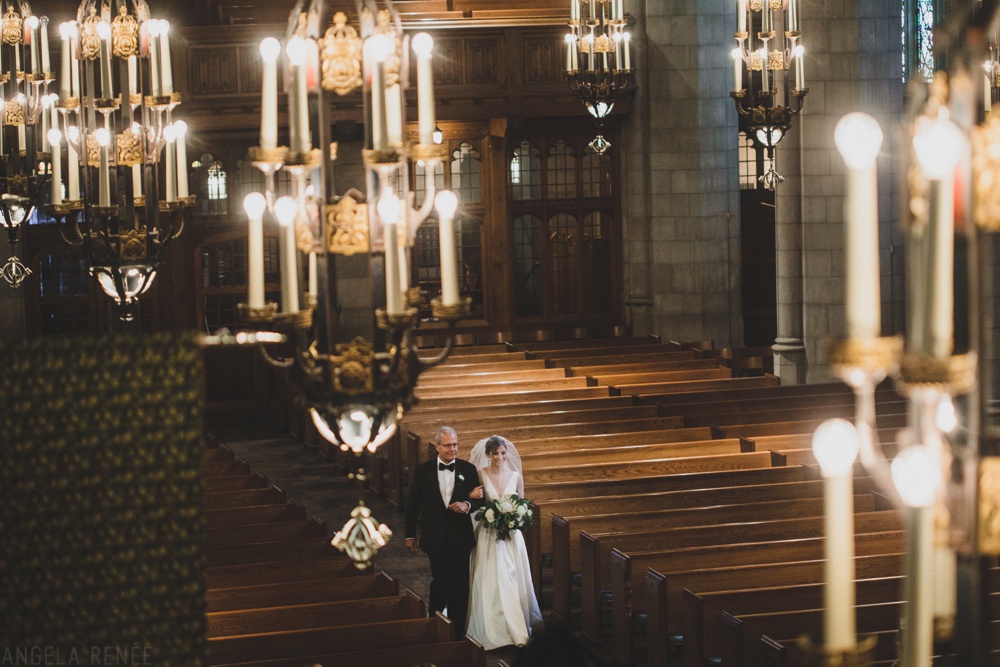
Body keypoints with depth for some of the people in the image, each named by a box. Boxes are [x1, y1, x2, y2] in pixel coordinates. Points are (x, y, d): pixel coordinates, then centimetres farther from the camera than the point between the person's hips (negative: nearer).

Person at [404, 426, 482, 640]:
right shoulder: (423, 470, -2)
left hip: (460, 536, 1)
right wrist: (410, 534, 6)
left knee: (460, 584, 6)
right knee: (440, 581, -2)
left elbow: (479, 499, 6)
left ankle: (457, 630, 16)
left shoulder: (468, 469, 1)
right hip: (436, 537, -1)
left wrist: (467, 505, -18)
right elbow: (413, 504, 4)